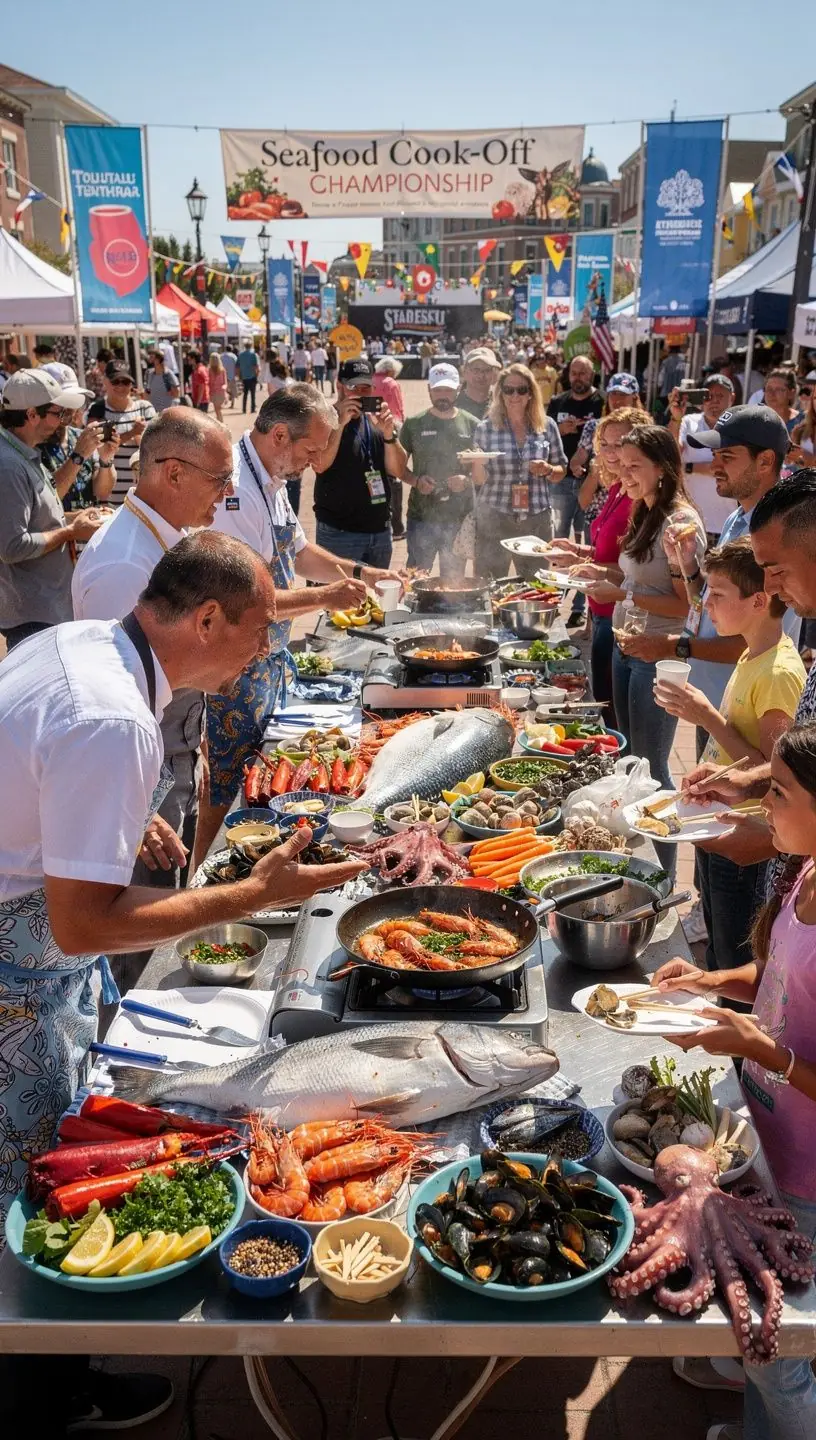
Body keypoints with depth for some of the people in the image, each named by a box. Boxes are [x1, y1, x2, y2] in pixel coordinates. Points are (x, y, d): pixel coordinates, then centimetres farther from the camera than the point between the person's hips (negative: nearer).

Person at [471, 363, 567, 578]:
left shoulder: (547, 426, 4)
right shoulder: (485, 428, 1)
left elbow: (561, 470, 13)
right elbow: (479, 480, 5)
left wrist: (548, 470, -8)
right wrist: (478, 463, -16)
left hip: (537, 520, 1)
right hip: (494, 519, -1)